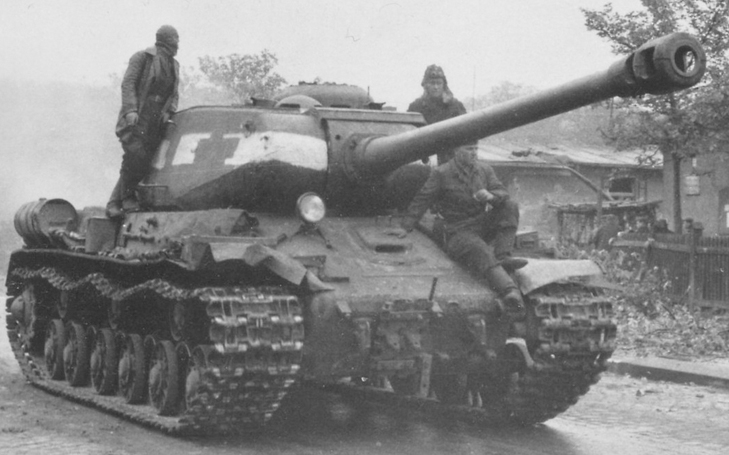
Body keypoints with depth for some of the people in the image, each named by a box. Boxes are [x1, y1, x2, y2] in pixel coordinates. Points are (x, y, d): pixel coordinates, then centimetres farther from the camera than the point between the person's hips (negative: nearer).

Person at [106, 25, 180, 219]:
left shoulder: (174, 66, 19)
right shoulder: (142, 57, -1)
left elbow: (174, 94, 21)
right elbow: (128, 83, -7)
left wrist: (169, 111, 1)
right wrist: (130, 110, -19)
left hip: (157, 121, 6)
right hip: (137, 117, -6)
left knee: (143, 163, -3)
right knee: (135, 156, -20)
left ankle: (115, 203, 3)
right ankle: (127, 197, -2)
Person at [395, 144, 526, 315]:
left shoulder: (485, 170, 11)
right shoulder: (441, 174, -3)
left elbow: (502, 192, 3)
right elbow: (421, 201, -1)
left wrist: (491, 196, -21)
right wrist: (405, 227, -5)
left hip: (484, 226, 6)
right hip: (460, 233, -6)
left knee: (511, 206, -16)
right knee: (480, 251, -36)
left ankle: (503, 256, -28)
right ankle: (510, 292, -60)